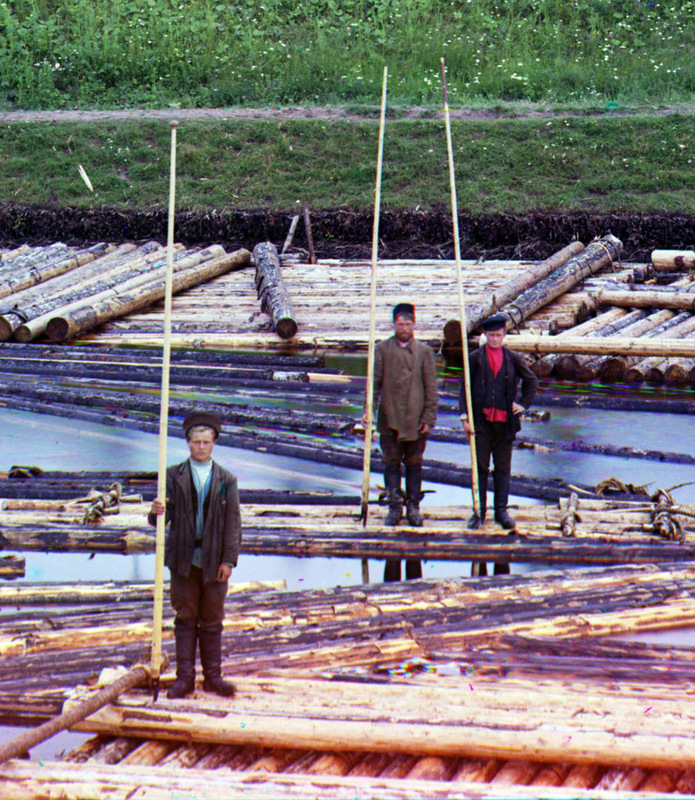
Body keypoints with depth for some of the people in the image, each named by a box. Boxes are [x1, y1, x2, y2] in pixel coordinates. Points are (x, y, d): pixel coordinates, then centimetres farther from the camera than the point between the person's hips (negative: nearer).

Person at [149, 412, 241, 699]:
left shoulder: (226, 480, 6)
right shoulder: (174, 476, 6)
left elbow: (233, 522, 1)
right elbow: (164, 517, 1)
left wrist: (229, 560, -7)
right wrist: (156, 512, -24)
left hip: (214, 560, 0)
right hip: (184, 559, 0)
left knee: (212, 620, 6)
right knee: (185, 618, 3)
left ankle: (212, 676, 14)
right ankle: (185, 677, 7)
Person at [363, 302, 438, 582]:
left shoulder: (423, 351, 5)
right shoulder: (382, 349, 3)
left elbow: (430, 386, 5)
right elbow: (374, 381, 3)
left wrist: (429, 417, -1)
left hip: (415, 419, 0)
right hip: (389, 419, 0)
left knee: (414, 463, 6)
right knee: (391, 462, 1)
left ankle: (413, 506, 15)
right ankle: (394, 507, 8)